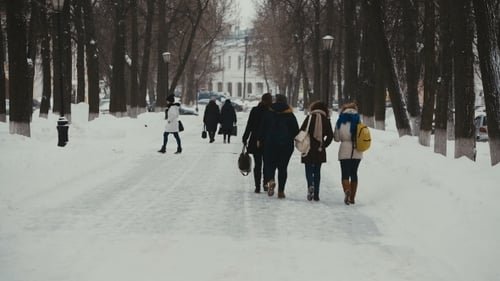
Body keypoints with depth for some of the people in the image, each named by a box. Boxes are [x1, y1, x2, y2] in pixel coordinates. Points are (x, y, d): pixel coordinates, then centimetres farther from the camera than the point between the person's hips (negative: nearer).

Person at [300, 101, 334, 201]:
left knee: (309, 170, 5)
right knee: (317, 171, 10)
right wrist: (324, 145, 13)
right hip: (320, 151, 2)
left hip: (308, 148, -2)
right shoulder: (326, 120, 2)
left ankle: (310, 185, -23)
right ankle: (316, 194, 9)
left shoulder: (309, 118, -4)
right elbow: (330, 135, 2)